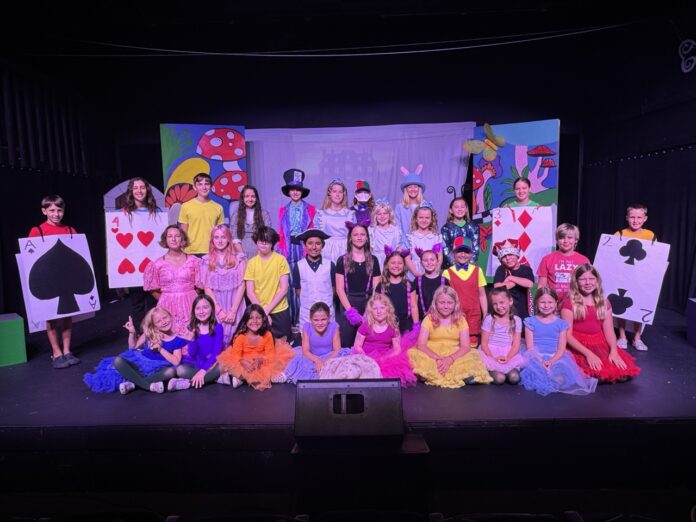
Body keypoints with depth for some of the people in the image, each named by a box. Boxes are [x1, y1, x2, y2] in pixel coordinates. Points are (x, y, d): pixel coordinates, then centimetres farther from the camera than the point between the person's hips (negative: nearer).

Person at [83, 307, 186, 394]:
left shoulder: (177, 339, -3)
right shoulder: (150, 334, 3)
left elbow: (176, 362, -11)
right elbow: (133, 347, 13)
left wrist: (160, 348, -18)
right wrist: (132, 332, -5)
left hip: (158, 368, -2)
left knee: (172, 371, -37)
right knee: (118, 361, -25)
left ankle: (133, 383, -32)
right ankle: (150, 385, -33)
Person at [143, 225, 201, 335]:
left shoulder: (194, 261, 2)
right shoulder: (158, 264, 2)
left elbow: (200, 285, 7)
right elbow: (153, 289, 10)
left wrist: (187, 298, 7)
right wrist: (167, 300, 10)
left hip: (190, 305, 0)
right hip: (168, 307, 0)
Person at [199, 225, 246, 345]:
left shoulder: (239, 258, 2)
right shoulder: (206, 260, 5)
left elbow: (242, 285, -2)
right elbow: (207, 288, 3)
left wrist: (233, 311, -10)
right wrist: (219, 310, -8)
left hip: (235, 305, -1)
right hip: (215, 306, 1)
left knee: (234, 338, -3)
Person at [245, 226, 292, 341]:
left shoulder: (281, 260, -5)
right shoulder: (252, 262, 0)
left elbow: (284, 289, -7)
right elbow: (250, 292, -1)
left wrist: (268, 309, -12)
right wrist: (261, 311, -10)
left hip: (280, 311, -1)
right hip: (259, 312, 1)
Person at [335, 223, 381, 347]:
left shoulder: (373, 260, 8)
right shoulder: (343, 260, 4)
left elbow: (376, 288, 5)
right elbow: (339, 288, -2)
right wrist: (350, 310, -12)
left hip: (368, 303, 1)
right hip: (348, 303, -1)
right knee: (346, 342, 0)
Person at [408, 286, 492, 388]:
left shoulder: (460, 320, 2)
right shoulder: (429, 319, 0)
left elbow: (466, 346, -7)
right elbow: (421, 344, -10)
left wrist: (450, 359, -24)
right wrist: (438, 358, -25)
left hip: (454, 357, 1)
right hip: (432, 356, -1)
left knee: (473, 356, -25)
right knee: (412, 354, -29)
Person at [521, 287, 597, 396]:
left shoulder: (561, 323, 8)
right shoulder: (530, 322, 5)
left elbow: (561, 349, 1)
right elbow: (530, 347, -1)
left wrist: (551, 361, -17)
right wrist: (540, 361, -19)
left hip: (556, 358, 0)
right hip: (536, 358, 0)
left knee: (564, 369, -31)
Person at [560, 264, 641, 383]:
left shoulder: (604, 303, 11)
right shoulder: (569, 303, -5)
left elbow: (609, 331, 8)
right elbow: (567, 335, -9)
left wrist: (614, 351, -11)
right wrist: (588, 353, -19)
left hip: (601, 345, 5)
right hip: (579, 347, -5)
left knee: (624, 372, -18)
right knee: (599, 373, -28)